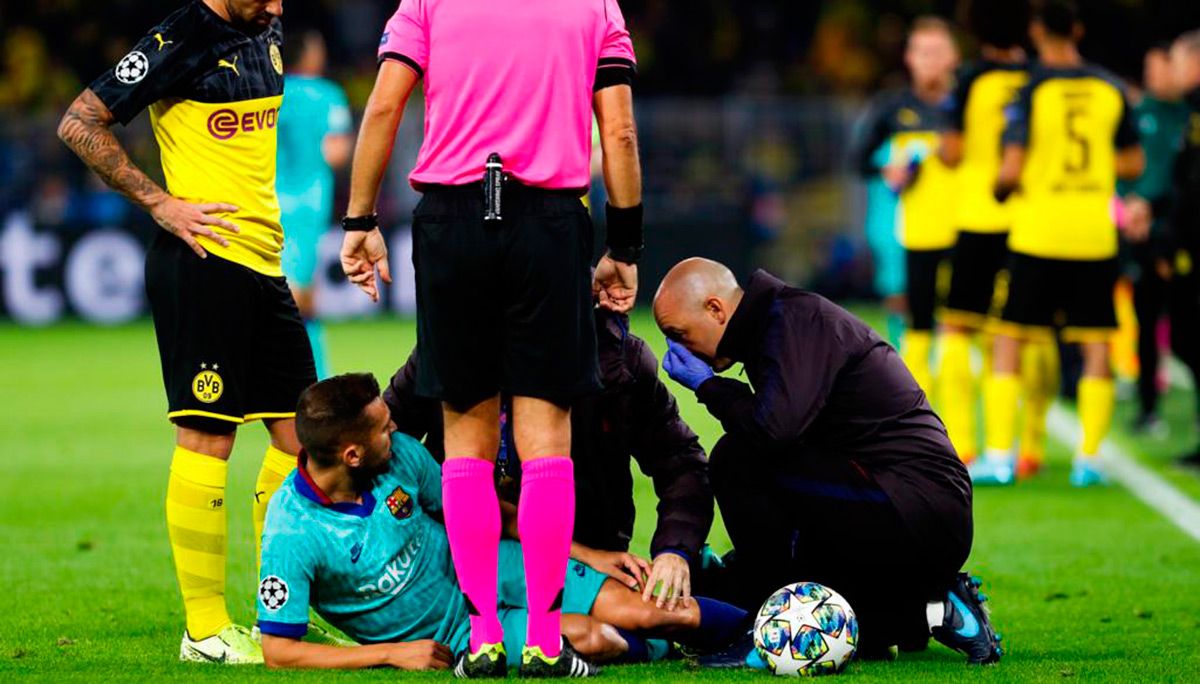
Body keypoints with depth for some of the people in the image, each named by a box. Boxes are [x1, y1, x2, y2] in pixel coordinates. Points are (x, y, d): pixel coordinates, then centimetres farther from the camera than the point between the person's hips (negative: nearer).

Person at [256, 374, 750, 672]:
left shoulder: (400, 453, -11)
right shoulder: (291, 534, -26)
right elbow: (278, 652, -21)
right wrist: (394, 653, -20)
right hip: (449, 633, -4)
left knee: (638, 610, -12)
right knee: (585, 637, -24)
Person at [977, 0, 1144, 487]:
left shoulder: (1031, 91, -8)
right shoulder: (1109, 90, 4)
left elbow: (1011, 170, -12)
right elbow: (1133, 163, 10)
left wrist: (999, 189, 9)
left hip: (1038, 235, -3)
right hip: (1095, 236, 3)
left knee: (1010, 342, 5)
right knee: (1096, 346, 7)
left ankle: (999, 457, 1)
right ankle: (1088, 459, 3)